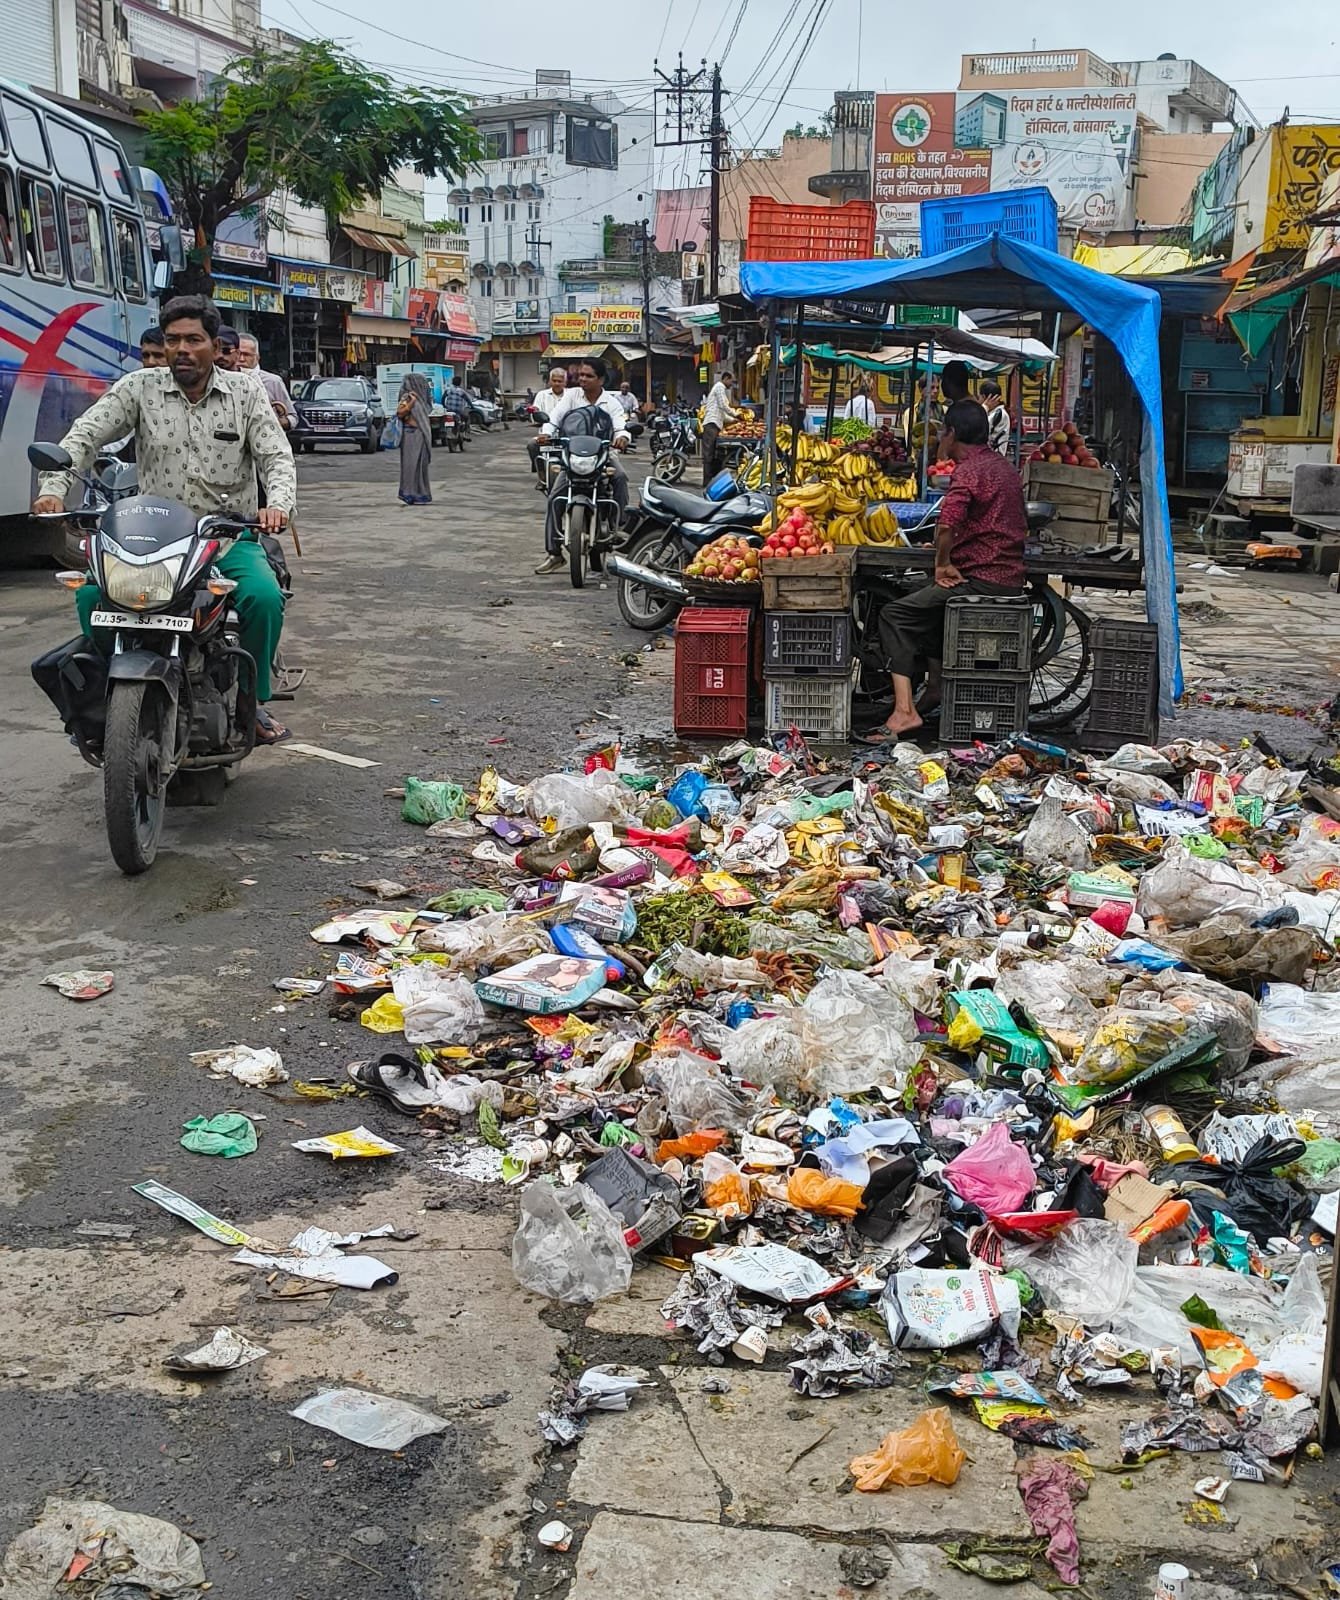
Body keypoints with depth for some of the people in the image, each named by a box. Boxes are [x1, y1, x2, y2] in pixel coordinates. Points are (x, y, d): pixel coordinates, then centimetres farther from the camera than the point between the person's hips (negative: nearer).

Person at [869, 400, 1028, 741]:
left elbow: (947, 525, -31)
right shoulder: (1004, 468, 17)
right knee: (930, 602, 31)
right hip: (1011, 579, 10)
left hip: (981, 581, -10)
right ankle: (937, 690, 27)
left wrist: (942, 564, -12)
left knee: (895, 615, -11)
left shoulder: (969, 471, -13)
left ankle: (905, 710, -22)